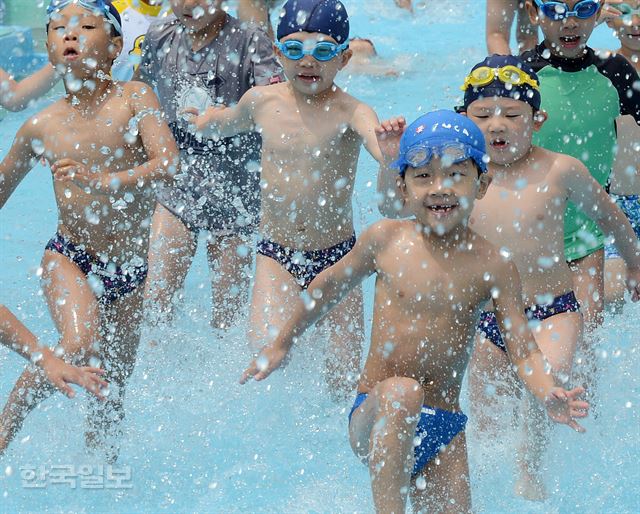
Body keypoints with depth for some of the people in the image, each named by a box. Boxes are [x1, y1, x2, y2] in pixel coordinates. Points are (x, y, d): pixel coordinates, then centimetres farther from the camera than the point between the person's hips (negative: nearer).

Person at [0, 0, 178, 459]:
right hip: (70, 258, -1)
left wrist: (102, 182, -35)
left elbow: (167, 162, -22)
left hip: (130, 271, 1)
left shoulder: (134, 99, -8)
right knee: (80, 348, -29)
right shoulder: (41, 127, -4)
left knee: (113, 388, 12)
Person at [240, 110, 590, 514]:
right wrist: (283, 343, 23)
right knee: (402, 392, -35)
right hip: (376, 420, -2)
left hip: (443, 430, 2)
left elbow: (524, 349, -4)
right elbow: (329, 287, 14)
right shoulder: (386, 240, -2)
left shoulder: (494, 268, -2)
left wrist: (549, 395, -24)